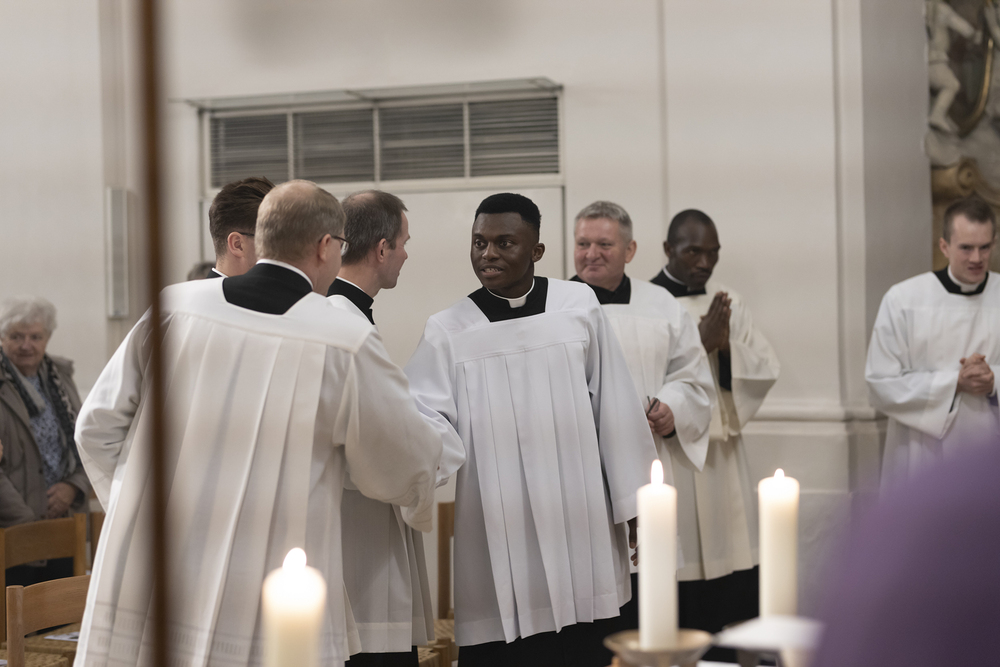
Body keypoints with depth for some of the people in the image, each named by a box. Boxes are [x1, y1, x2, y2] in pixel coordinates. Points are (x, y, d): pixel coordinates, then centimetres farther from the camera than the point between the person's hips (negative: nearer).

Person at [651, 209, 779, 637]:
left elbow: (767, 368, 5)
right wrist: (699, 343, -19)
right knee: (680, 566, -3)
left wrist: (726, 346, -12)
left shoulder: (729, 303, 10)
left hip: (724, 454, 5)